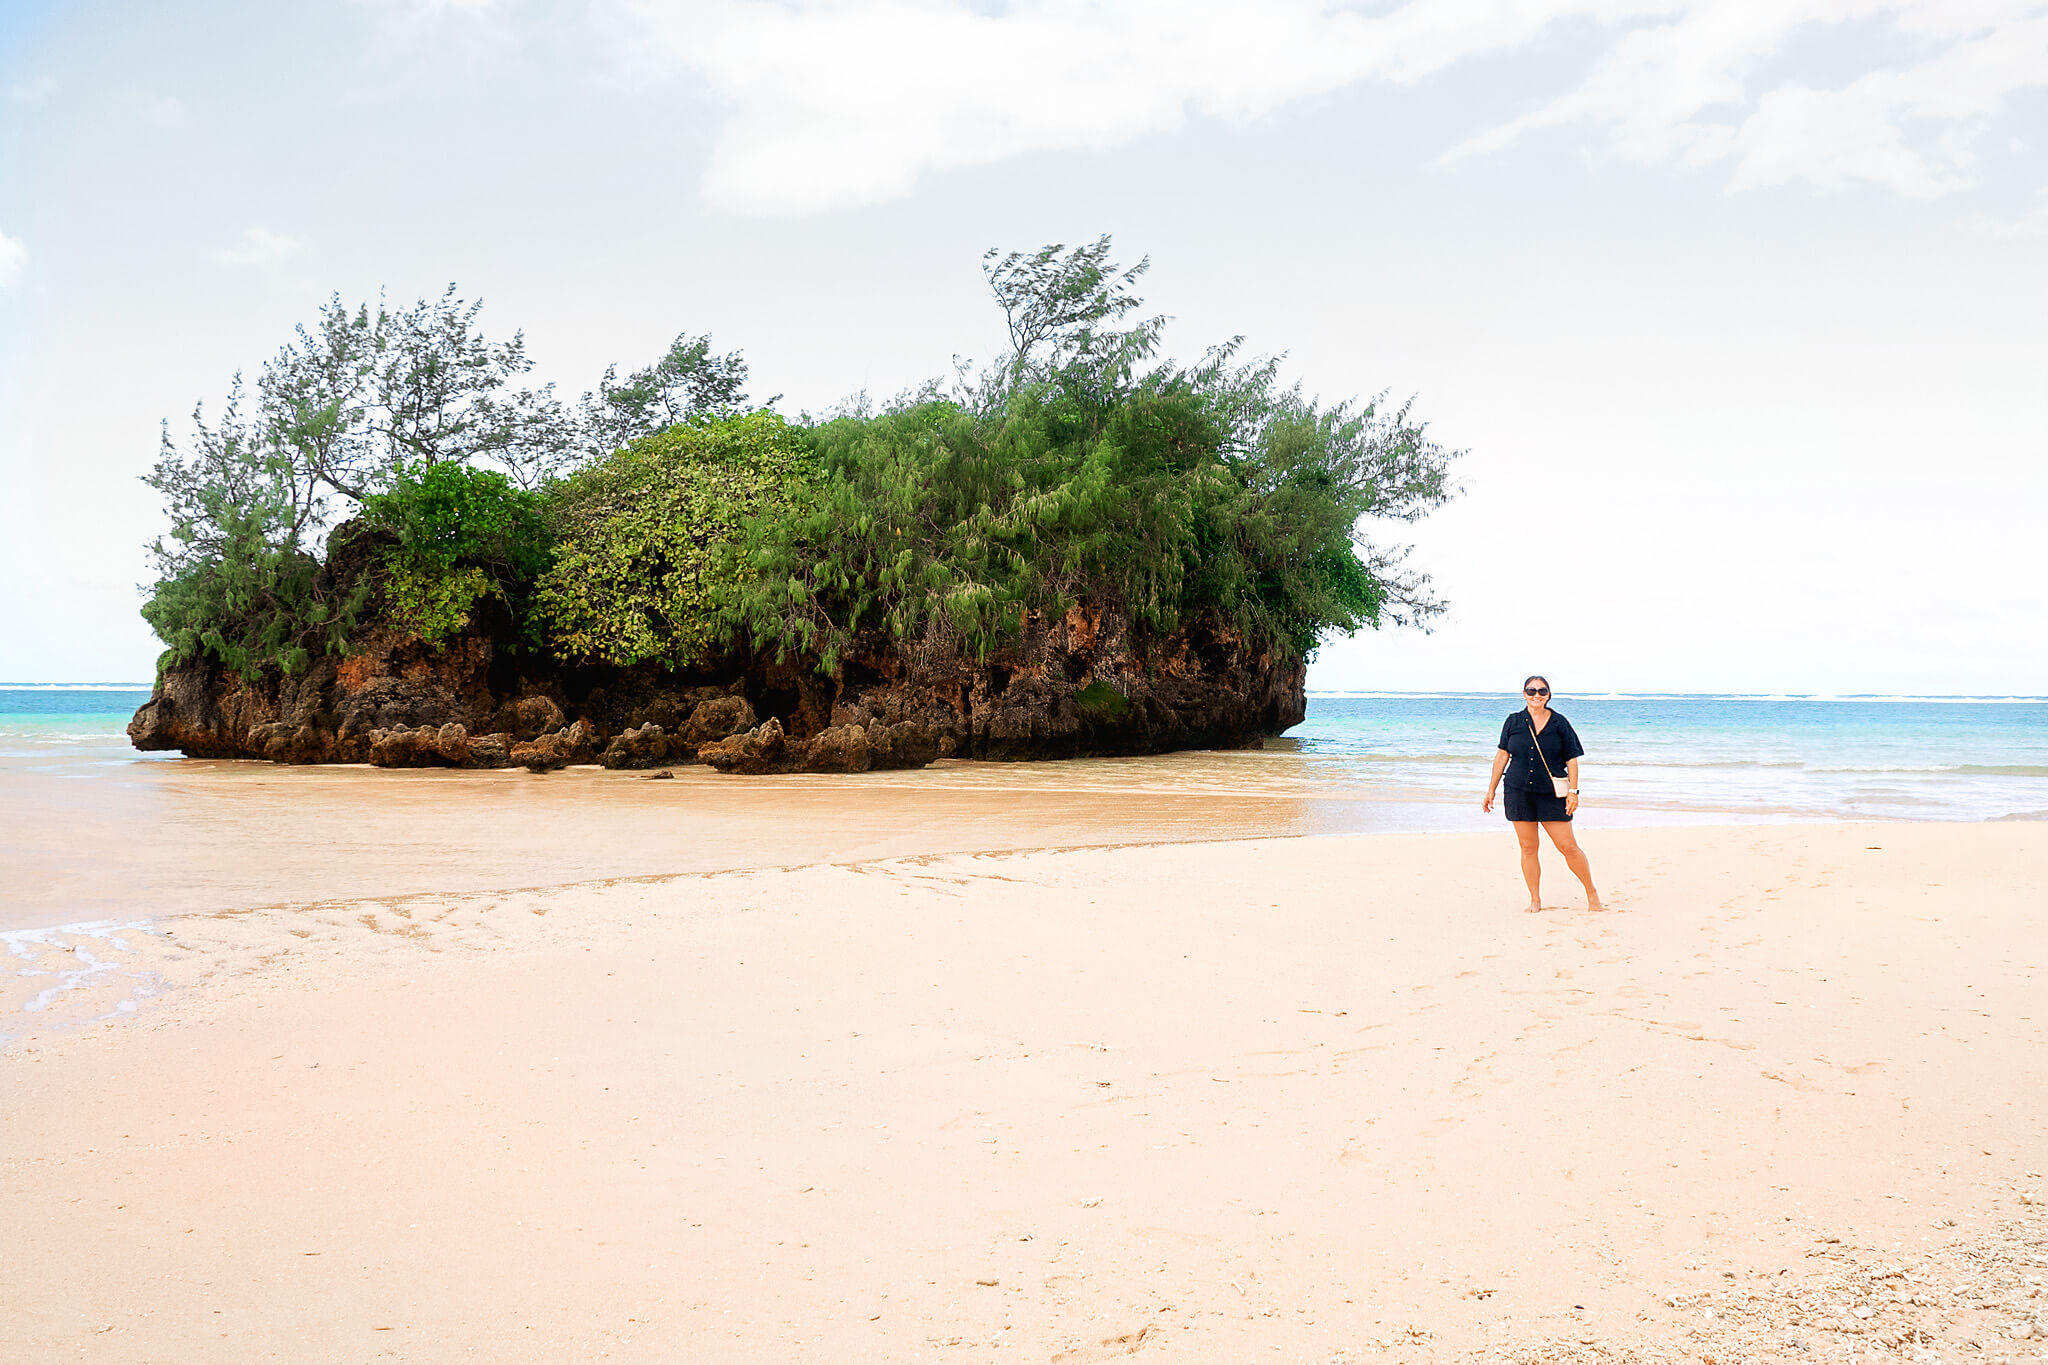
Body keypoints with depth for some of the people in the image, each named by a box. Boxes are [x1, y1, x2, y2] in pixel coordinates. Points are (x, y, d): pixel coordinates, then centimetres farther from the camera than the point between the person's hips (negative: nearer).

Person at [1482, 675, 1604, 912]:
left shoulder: (1559, 723, 2)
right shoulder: (1513, 721, 6)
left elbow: (1572, 759, 3)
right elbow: (1502, 755, 10)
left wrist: (1572, 791, -5)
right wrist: (1491, 790, 9)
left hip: (1551, 794, -2)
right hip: (1518, 792, 2)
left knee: (1568, 846, -3)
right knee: (1528, 848, 4)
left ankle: (1592, 895, 12)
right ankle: (1535, 900, 14)